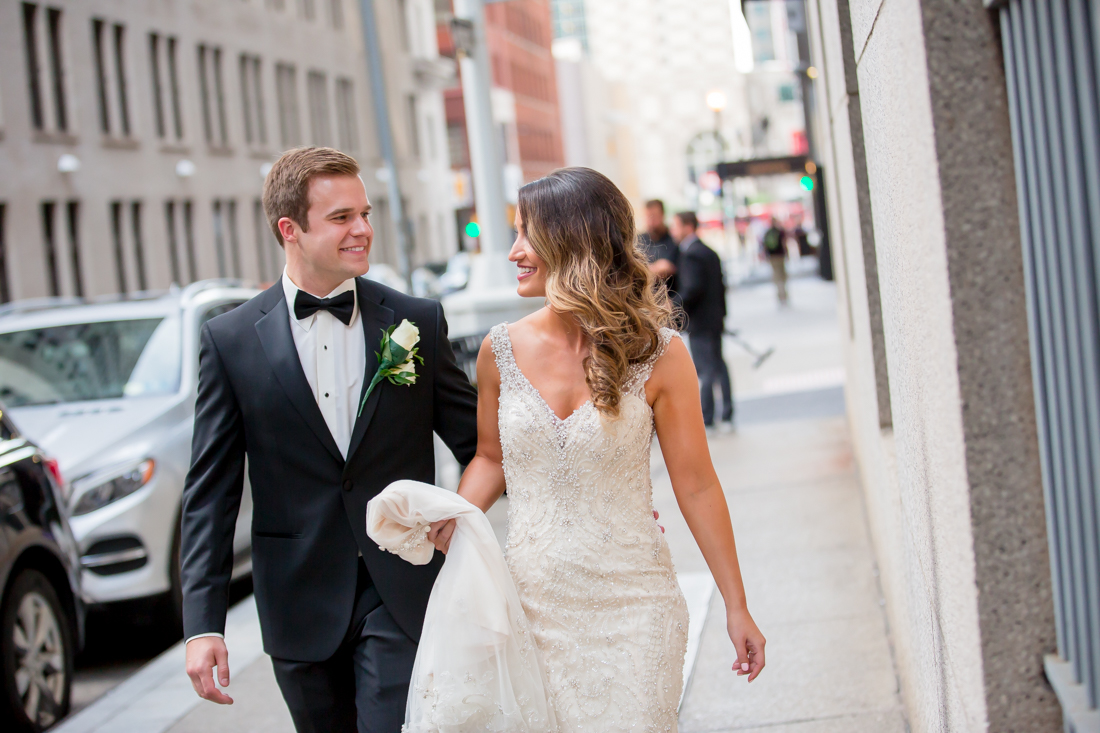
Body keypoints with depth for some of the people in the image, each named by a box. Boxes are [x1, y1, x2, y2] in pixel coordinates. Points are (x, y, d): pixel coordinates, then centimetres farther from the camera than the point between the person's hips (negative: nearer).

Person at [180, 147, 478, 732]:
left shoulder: (418, 322, 0)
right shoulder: (230, 341, -2)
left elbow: (478, 442, 4)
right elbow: (211, 492, -2)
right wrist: (202, 624, -8)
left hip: (403, 598, -1)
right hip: (301, 605, 1)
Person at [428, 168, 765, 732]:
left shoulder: (657, 354, -8)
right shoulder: (502, 352, -1)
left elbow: (695, 485, -2)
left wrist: (736, 606, 1)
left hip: (632, 606, -2)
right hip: (534, 605, 2)